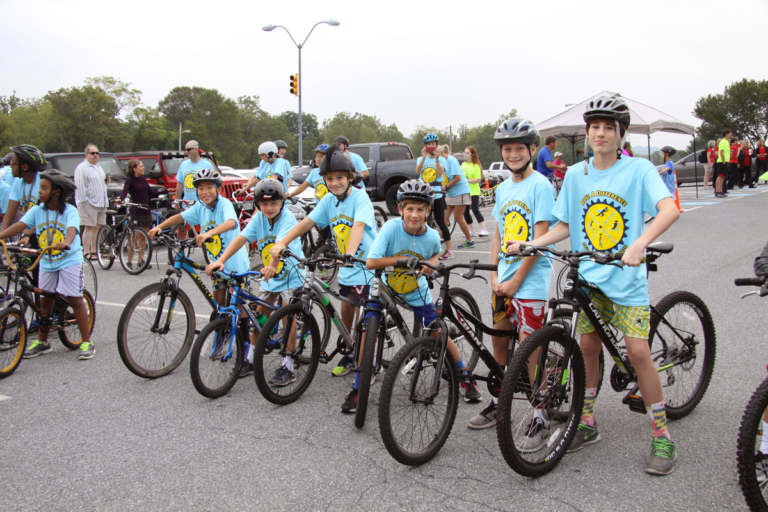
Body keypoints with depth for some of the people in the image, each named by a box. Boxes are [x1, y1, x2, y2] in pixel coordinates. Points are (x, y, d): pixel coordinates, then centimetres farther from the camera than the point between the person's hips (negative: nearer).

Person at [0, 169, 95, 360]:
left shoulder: (70, 211, -13)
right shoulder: (37, 210, -1)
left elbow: (72, 229, -30)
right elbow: (20, 225, -11)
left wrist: (65, 243, -51)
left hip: (70, 260, -5)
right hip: (47, 262, 5)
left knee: (75, 300, -5)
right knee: (45, 301, 10)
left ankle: (87, 342, 1)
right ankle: (42, 342, 23)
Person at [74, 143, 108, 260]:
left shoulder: (98, 167, 21)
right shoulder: (81, 168, -6)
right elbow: (79, 186, -13)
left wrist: (106, 180, 11)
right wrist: (84, 200, -18)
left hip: (101, 203, 8)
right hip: (89, 203, -8)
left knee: (97, 227, 8)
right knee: (89, 227, -9)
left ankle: (94, 251, 15)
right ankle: (87, 253, -8)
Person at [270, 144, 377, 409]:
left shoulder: (359, 197, -15)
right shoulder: (329, 200, 4)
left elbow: (358, 226, -31)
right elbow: (307, 222, -1)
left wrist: (350, 254, -48)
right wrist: (282, 242, -15)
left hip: (366, 267, -7)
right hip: (346, 269, 7)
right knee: (346, 316, 20)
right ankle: (350, 356, 45)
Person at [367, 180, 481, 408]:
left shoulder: (432, 237, -17)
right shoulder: (392, 228, -25)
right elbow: (371, 262, -31)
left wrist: (432, 262, -13)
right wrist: (403, 259, -30)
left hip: (416, 291, 2)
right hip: (386, 289, -1)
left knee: (439, 334, 2)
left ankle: (466, 376, 24)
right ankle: (358, 387, 3)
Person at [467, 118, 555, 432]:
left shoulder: (541, 185, -10)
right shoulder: (503, 188, 12)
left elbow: (538, 239, -15)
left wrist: (515, 282, -15)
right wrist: (494, 276, 2)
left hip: (530, 281, -7)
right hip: (503, 280, 7)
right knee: (499, 341, 14)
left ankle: (539, 420, 10)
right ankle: (499, 403, 30)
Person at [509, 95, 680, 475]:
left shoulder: (638, 169, -7)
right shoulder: (575, 175, 6)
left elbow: (669, 209, -22)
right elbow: (565, 227, 10)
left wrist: (640, 243, -39)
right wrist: (530, 244, -6)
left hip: (626, 276, -4)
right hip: (588, 276, 4)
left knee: (637, 351, -8)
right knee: (588, 348, 7)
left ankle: (662, 435, 7)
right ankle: (587, 423, 24)